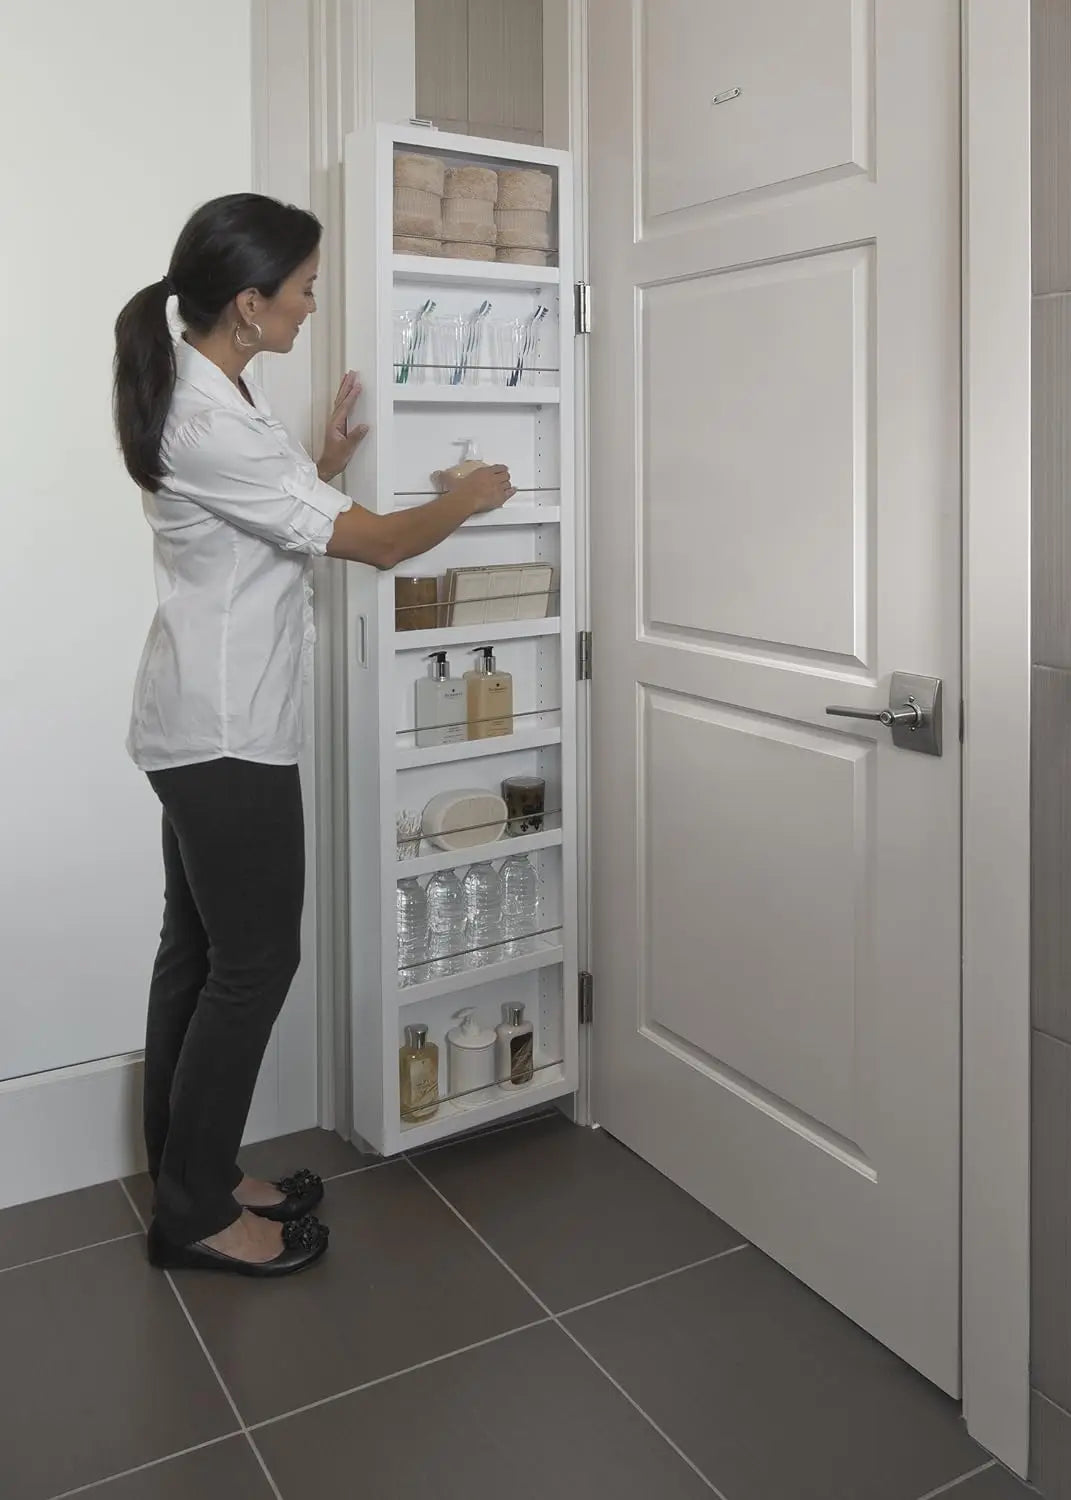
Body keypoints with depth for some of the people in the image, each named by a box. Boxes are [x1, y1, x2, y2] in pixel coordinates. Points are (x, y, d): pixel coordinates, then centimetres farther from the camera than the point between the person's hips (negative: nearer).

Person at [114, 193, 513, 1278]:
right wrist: (469, 497, -2)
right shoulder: (216, 423, -22)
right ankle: (196, 1213, 16)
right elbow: (375, 544, -18)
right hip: (227, 737, -10)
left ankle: (188, 1181, 29)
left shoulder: (195, 398, 10)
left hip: (198, 729, 10)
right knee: (254, 963, 1)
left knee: (196, 952, 15)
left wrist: (323, 464, 13)